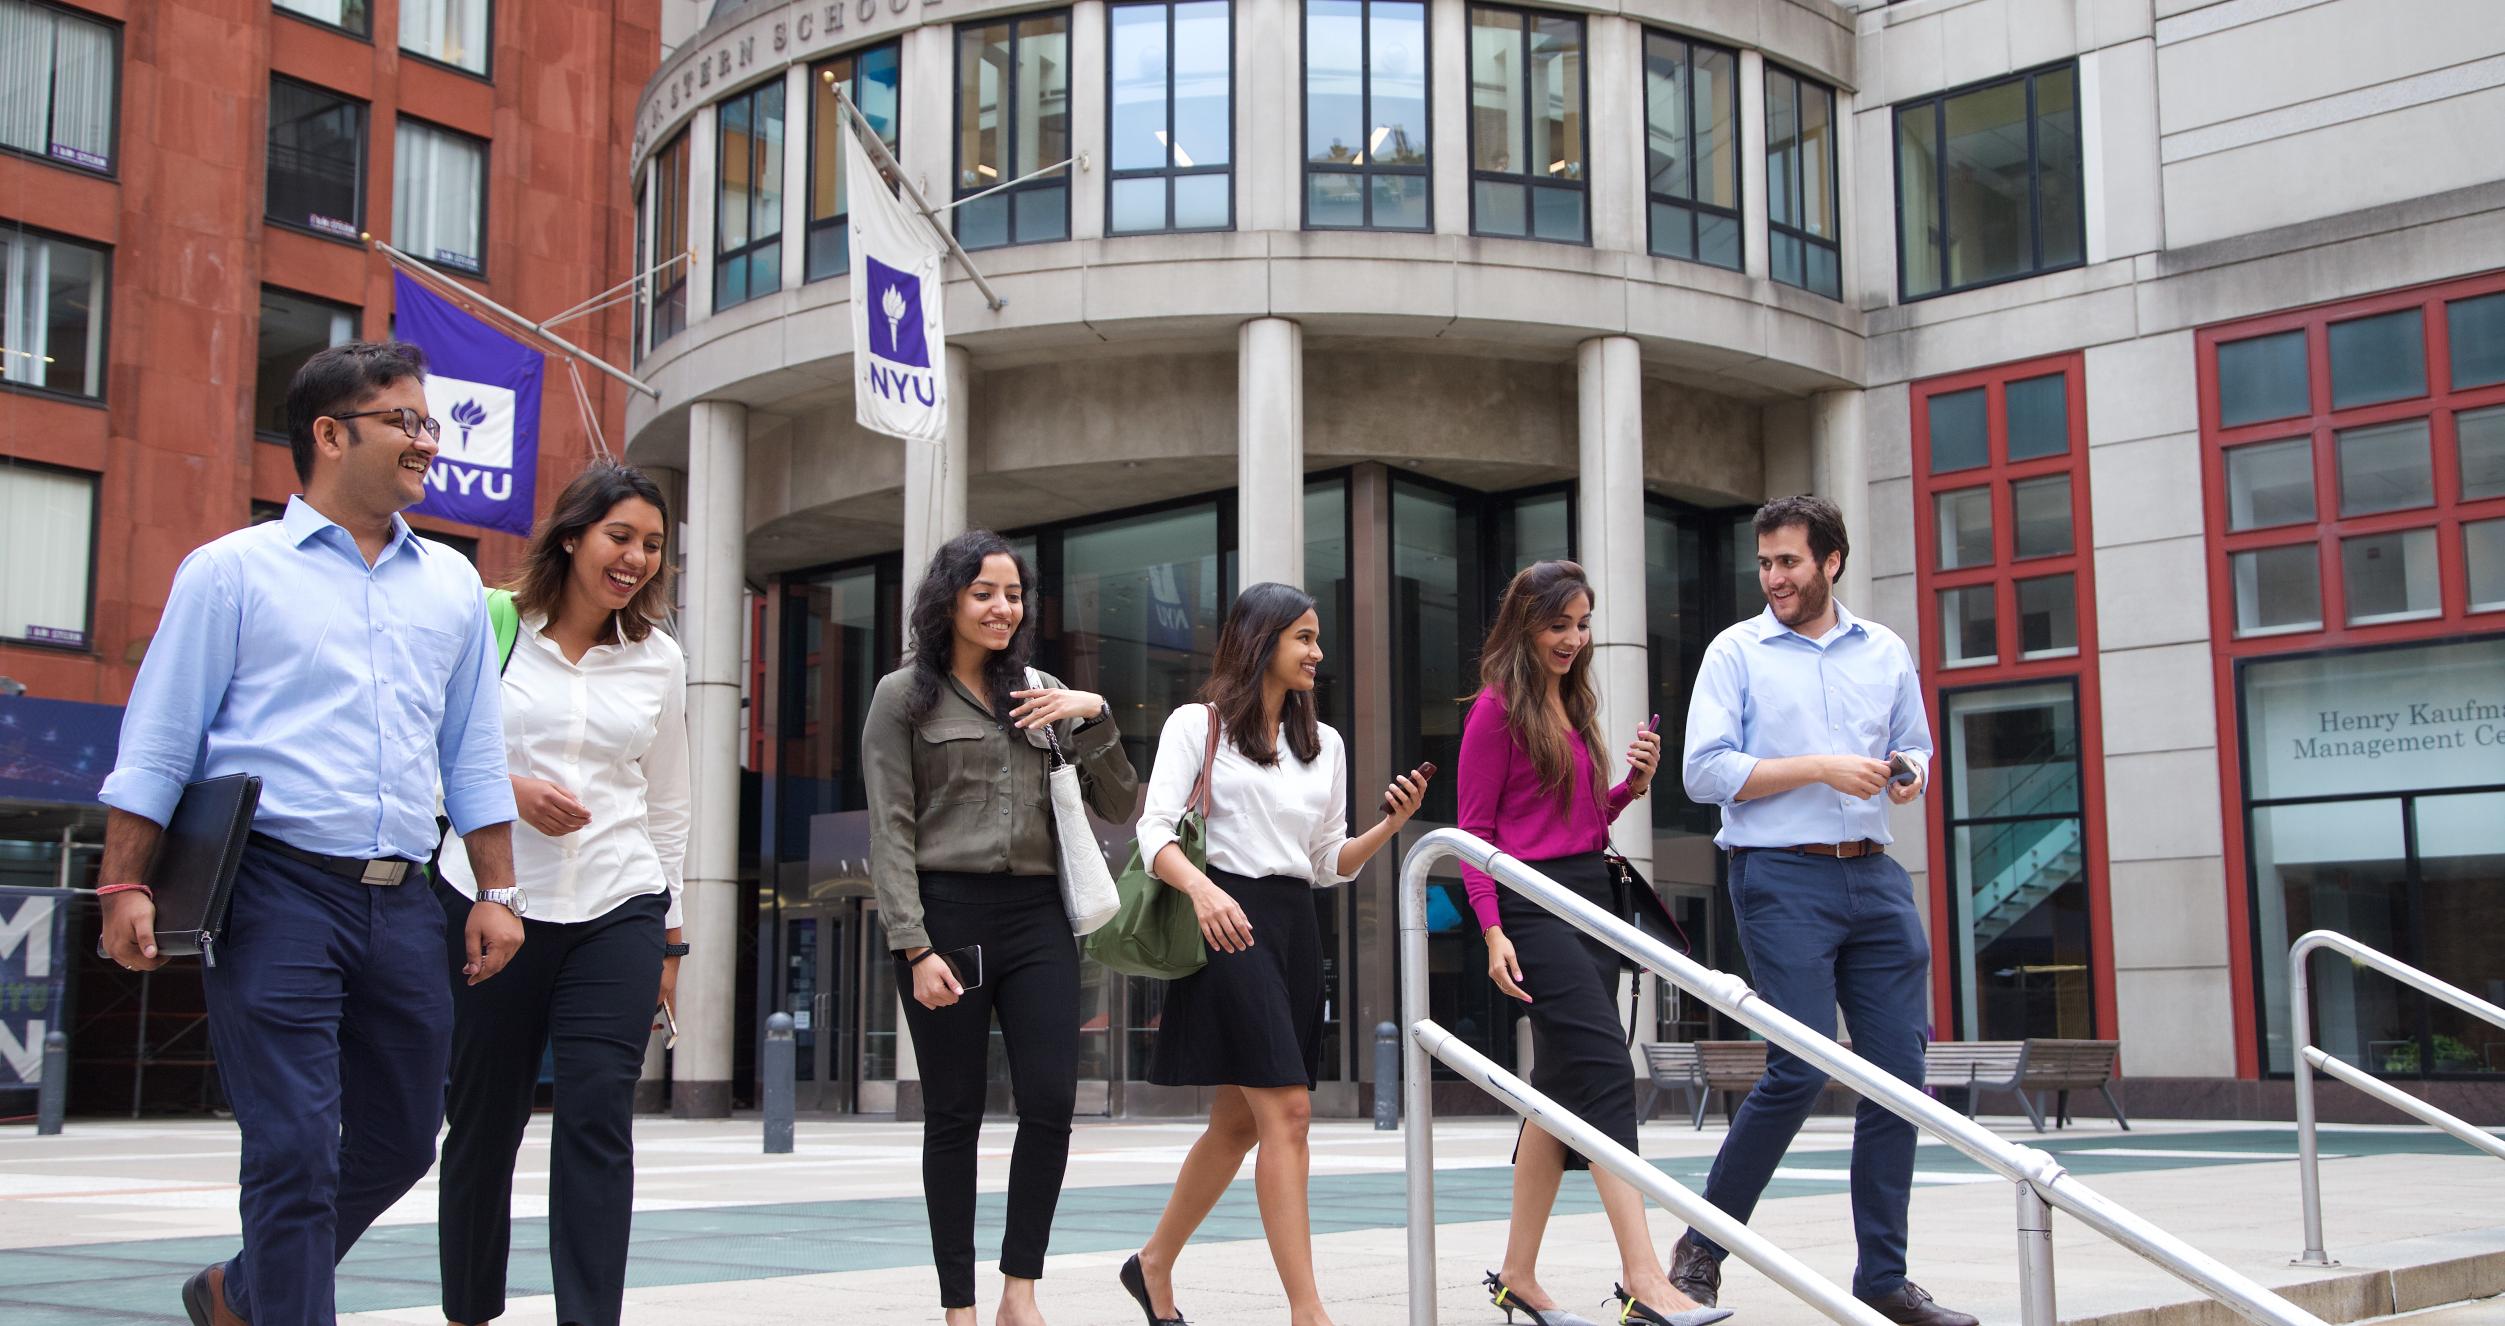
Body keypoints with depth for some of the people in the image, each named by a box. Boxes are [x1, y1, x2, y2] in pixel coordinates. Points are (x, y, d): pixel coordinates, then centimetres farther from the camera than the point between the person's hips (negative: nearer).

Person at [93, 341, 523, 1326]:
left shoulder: (451, 586, 16)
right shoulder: (233, 571, 3)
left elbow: (475, 756, 17)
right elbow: (157, 745, 1)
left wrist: (496, 892, 10)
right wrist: (127, 886, -6)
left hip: (401, 903, 5)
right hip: (278, 887, -5)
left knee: (400, 1142, 12)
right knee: (295, 1151, -9)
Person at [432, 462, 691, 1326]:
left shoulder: (658, 661, 8)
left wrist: (669, 938, 15)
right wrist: (508, 787, -14)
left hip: (616, 911, 2)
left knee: (598, 1118, -9)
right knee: (483, 1120, 8)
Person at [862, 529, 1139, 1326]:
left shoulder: (1043, 694, 15)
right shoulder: (906, 696, 4)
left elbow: (1118, 808, 13)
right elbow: (890, 832, -2)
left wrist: (1095, 718, -2)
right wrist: (915, 947, -11)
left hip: (1037, 915, 3)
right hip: (949, 913, -3)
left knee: (1052, 1103, -6)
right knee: (955, 1113, 1)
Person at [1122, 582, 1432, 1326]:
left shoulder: (1324, 744, 17)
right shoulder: (1198, 725, 0)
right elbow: (1154, 832, -10)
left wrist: (1389, 826, 0)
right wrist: (1200, 888, -29)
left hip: (1294, 927, 7)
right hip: (1228, 921, -7)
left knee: (1239, 1121, 11)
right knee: (1287, 1112, -15)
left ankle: (1154, 1265, 29)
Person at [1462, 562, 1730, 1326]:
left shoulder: (1575, 707, 17)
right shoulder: (1497, 709, -5)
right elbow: (1475, 831, -8)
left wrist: (1632, 784, 3)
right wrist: (1492, 931, -17)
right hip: (1533, 904, -8)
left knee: (1562, 1089, 9)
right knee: (1606, 1070, -17)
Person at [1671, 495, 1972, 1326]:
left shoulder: (1885, 652, 15)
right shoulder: (1737, 651, 2)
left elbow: (1915, 749, 23)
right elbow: (1707, 771, -7)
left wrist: (1909, 775, -1)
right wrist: (1819, 767, -14)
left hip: (1873, 876, 5)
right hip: (1781, 876, -5)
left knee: (1898, 1072, 2)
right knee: (1800, 1070, -12)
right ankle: (1701, 1248, 4)